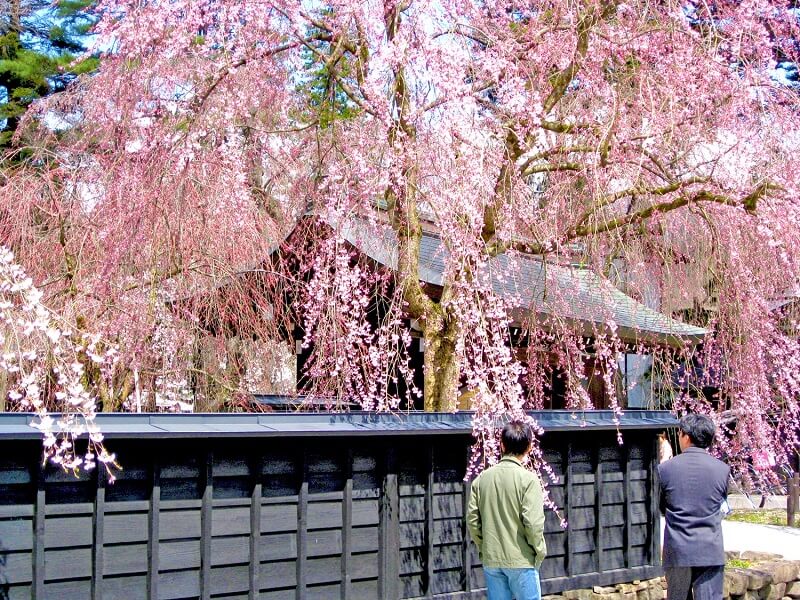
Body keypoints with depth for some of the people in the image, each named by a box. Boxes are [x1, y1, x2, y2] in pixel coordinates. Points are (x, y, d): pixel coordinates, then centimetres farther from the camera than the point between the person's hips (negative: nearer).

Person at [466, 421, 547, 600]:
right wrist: (540, 551, -2)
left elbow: (472, 520, 2)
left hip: (491, 560, 4)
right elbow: (533, 523, -17)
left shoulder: (482, 478, 1)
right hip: (520, 560, -4)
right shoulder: (528, 479, -12)